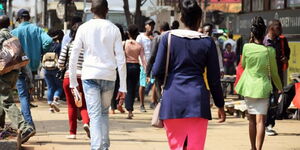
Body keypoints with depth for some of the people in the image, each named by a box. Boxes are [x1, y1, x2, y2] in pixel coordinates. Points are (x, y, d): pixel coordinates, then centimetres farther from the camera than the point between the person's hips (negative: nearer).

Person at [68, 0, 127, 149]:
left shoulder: (83, 28, 3)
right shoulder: (113, 29, 4)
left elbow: (73, 57, 2)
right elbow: (121, 60, 2)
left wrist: (73, 82, 10)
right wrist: (123, 87, 4)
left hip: (90, 75, -1)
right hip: (109, 76, 1)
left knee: (95, 115, -5)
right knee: (104, 112, 18)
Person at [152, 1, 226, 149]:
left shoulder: (168, 38, 2)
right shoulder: (207, 42, 2)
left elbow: (157, 71, 0)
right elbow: (214, 78, 4)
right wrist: (220, 105, 14)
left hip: (172, 98, 1)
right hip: (197, 98, -1)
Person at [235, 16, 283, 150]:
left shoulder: (247, 47, -6)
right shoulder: (269, 51, -8)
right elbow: (274, 73, 1)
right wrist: (280, 88, 17)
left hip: (248, 87, 2)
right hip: (262, 87, -2)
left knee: (252, 119, 16)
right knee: (260, 120, -6)